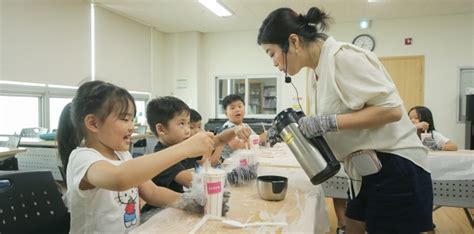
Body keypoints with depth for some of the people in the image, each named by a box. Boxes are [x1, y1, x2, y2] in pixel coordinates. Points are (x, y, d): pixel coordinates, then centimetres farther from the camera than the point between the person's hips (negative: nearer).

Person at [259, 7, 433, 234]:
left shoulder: (341, 56, -17)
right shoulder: (323, 67, 10)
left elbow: (391, 109, -22)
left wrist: (327, 122, -25)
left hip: (395, 170, -9)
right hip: (368, 172, 9)